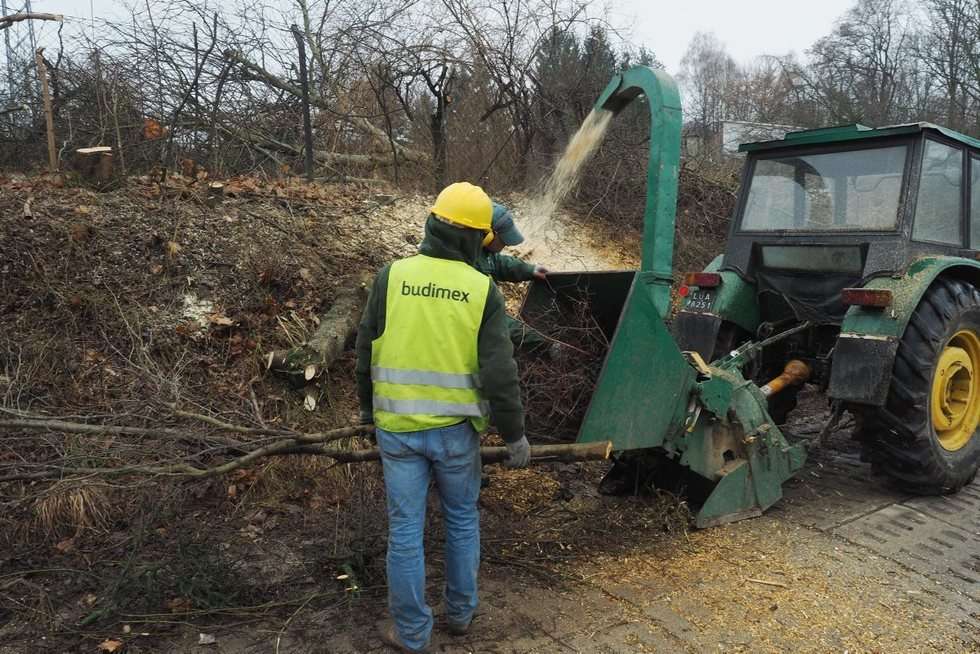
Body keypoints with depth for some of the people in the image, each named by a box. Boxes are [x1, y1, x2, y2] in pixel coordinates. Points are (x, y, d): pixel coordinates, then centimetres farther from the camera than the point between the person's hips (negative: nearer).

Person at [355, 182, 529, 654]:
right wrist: (514, 434, 1)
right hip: (456, 428, 0)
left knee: (405, 529, 10)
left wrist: (368, 409, 17)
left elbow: (366, 353, 2)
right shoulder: (482, 289, -8)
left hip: (397, 427, 1)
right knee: (462, 519, 20)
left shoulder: (392, 276, -5)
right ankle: (460, 613, 35)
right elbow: (499, 373, -10)